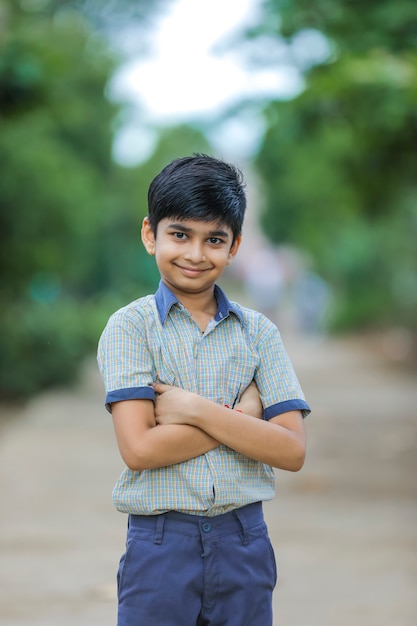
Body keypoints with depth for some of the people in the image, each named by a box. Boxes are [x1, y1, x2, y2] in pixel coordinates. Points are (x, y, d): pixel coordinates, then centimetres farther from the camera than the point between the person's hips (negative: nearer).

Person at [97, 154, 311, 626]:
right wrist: (241, 413, -10)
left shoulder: (258, 332, 5)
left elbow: (292, 451, -5)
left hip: (243, 542, 2)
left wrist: (197, 409, -13)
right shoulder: (130, 327, -3)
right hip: (160, 543, -2)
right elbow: (140, 449, -14)